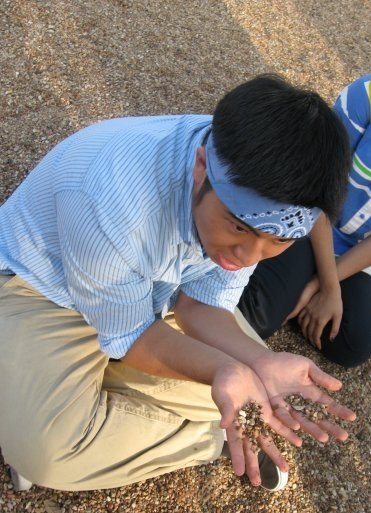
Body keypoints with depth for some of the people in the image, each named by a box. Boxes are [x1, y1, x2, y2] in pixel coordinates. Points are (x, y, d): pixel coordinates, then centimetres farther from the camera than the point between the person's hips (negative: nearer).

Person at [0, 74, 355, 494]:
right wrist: (223, 370, -44)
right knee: (46, 453, -25)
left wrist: (259, 363, -35)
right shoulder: (113, 197, -41)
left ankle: (92, 385, 3)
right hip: (45, 286, -4)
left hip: (157, 285, 5)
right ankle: (212, 437, -2)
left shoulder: (265, 193, -22)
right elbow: (127, 333, -26)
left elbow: (200, 302, -15)